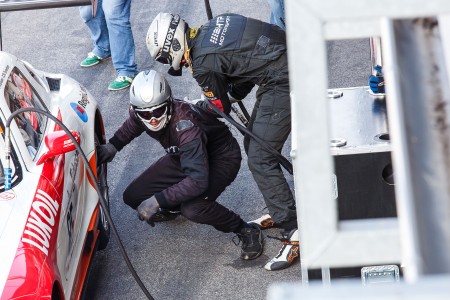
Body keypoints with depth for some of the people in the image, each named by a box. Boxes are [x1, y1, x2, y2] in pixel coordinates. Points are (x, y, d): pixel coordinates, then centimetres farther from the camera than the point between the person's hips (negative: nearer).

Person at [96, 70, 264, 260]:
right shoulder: (140, 114, -17)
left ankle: (246, 231, -11)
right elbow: (131, 126, 12)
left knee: (193, 209, -35)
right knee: (133, 197, -1)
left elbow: (198, 180, -44)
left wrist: (157, 200, -42)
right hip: (182, 157, 8)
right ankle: (175, 205, 29)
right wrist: (113, 145, -2)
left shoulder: (184, 125, -39)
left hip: (221, 158, -8)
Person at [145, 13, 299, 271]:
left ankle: (294, 232, -11)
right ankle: (280, 211, 31)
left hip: (284, 82, -10)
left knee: (260, 160, -9)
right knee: (254, 145, 18)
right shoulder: (213, 26, 12)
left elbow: (222, 107, 2)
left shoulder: (202, 63, -13)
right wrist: (234, 95, 20)